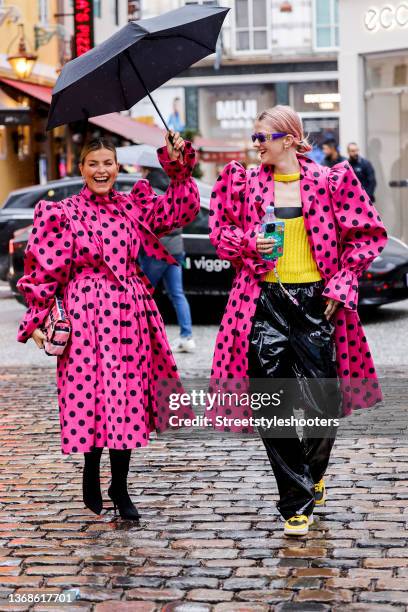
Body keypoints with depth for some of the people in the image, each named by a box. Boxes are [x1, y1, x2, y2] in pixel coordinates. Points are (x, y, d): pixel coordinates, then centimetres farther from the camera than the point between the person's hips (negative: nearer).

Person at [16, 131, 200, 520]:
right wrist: (38, 319, -3)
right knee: (92, 394, -5)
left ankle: (119, 488, 14)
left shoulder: (133, 206, 11)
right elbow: (46, 270, 0)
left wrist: (178, 165, -5)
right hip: (86, 313, -3)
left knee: (128, 398, 4)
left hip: (131, 314, 3)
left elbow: (180, 209, 3)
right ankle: (91, 477, 17)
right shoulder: (65, 214, 1)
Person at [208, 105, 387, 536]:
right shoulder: (245, 184, 6)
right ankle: (296, 503, 9)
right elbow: (221, 231, 15)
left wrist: (342, 282, -4)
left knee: (323, 402, -3)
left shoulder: (329, 182, 1)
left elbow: (367, 235, 5)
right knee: (273, 406, -3)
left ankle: (312, 471, 30)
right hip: (265, 302, 1)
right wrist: (248, 244, -6)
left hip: (316, 301, -1)